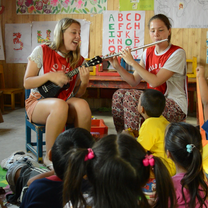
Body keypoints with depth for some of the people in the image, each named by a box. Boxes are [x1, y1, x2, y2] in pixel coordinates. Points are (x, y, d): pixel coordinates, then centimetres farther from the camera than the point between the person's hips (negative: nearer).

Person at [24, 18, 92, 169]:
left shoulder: (78, 61, 6)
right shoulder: (42, 51, -4)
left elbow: (77, 94, 9)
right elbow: (27, 83, -5)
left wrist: (84, 82, -12)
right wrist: (49, 76, -19)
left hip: (66, 104, 3)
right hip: (39, 103, -3)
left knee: (82, 105, -31)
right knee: (60, 105, -37)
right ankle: (50, 157, -20)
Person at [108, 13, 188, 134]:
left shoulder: (177, 53, -14)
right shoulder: (148, 52, 8)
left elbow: (155, 81, -23)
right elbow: (134, 81, 7)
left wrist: (132, 62, -20)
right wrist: (117, 66, -6)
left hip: (176, 107, -7)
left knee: (130, 95, -25)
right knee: (118, 95, -12)